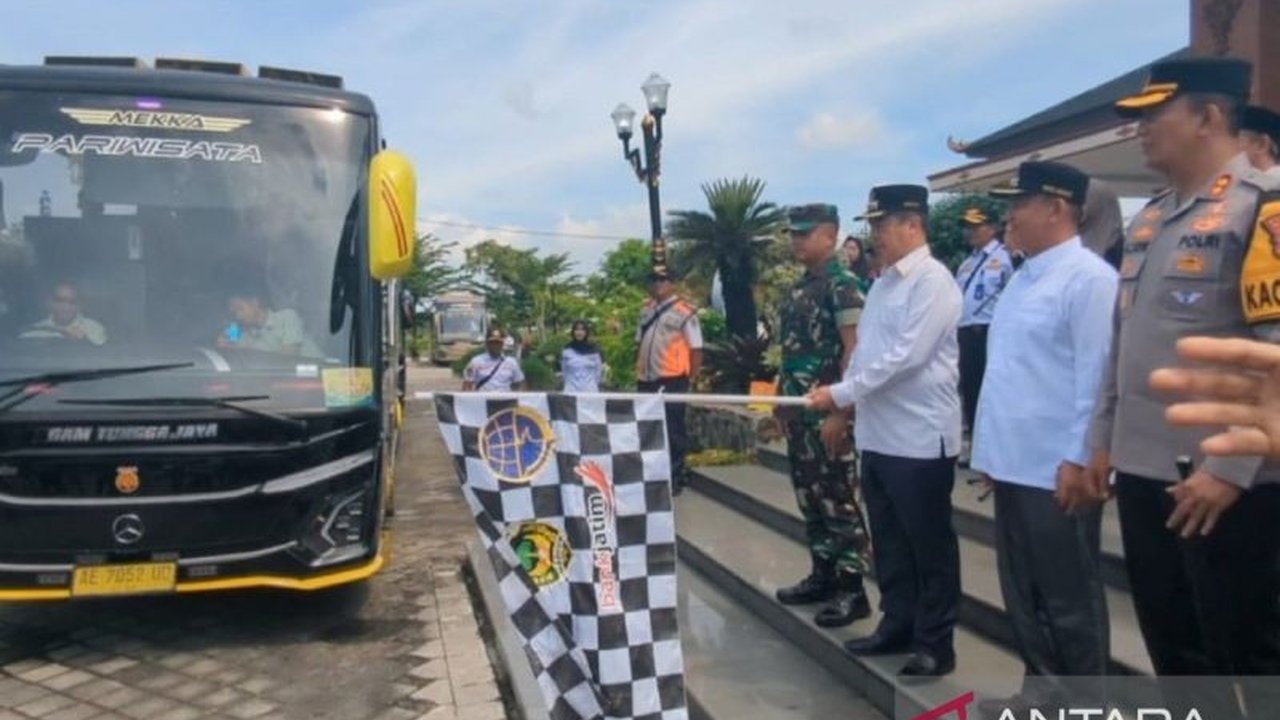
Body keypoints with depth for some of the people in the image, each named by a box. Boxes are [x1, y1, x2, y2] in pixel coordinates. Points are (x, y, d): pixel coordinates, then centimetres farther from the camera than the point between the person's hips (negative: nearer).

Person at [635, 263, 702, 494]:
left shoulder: (685, 312, -7)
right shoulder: (646, 310, 14)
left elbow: (696, 350, -7)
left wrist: (688, 379, -6)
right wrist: (639, 371, 14)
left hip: (671, 381, -7)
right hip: (647, 381, 7)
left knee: (672, 431, -1)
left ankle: (675, 479, 8)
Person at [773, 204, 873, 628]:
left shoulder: (843, 283, -12)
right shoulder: (800, 286, 13)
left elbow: (854, 350, -17)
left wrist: (840, 412, -21)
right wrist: (782, 399, 17)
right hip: (799, 410, 9)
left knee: (837, 499, -1)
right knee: (809, 497, 14)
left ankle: (851, 589, 9)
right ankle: (823, 575, 26)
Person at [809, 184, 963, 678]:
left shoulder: (932, 281, -13)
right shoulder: (883, 283, 14)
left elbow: (906, 357, -21)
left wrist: (841, 394, -18)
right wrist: (846, 401, 6)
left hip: (921, 437, -9)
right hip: (879, 435, 9)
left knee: (929, 544, 4)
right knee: (888, 540, 17)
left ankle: (935, 642, 16)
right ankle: (898, 625, 31)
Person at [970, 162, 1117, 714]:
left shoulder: (1088, 277, -13)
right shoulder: (1022, 278, 14)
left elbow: (1096, 375, -17)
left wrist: (1078, 460, -18)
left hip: (1057, 468, -8)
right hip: (1015, 462, 9)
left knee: (1069, 596, 6)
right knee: (1022, 590, 16)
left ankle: (1083, 699, 21)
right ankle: (1043, 686, 31)